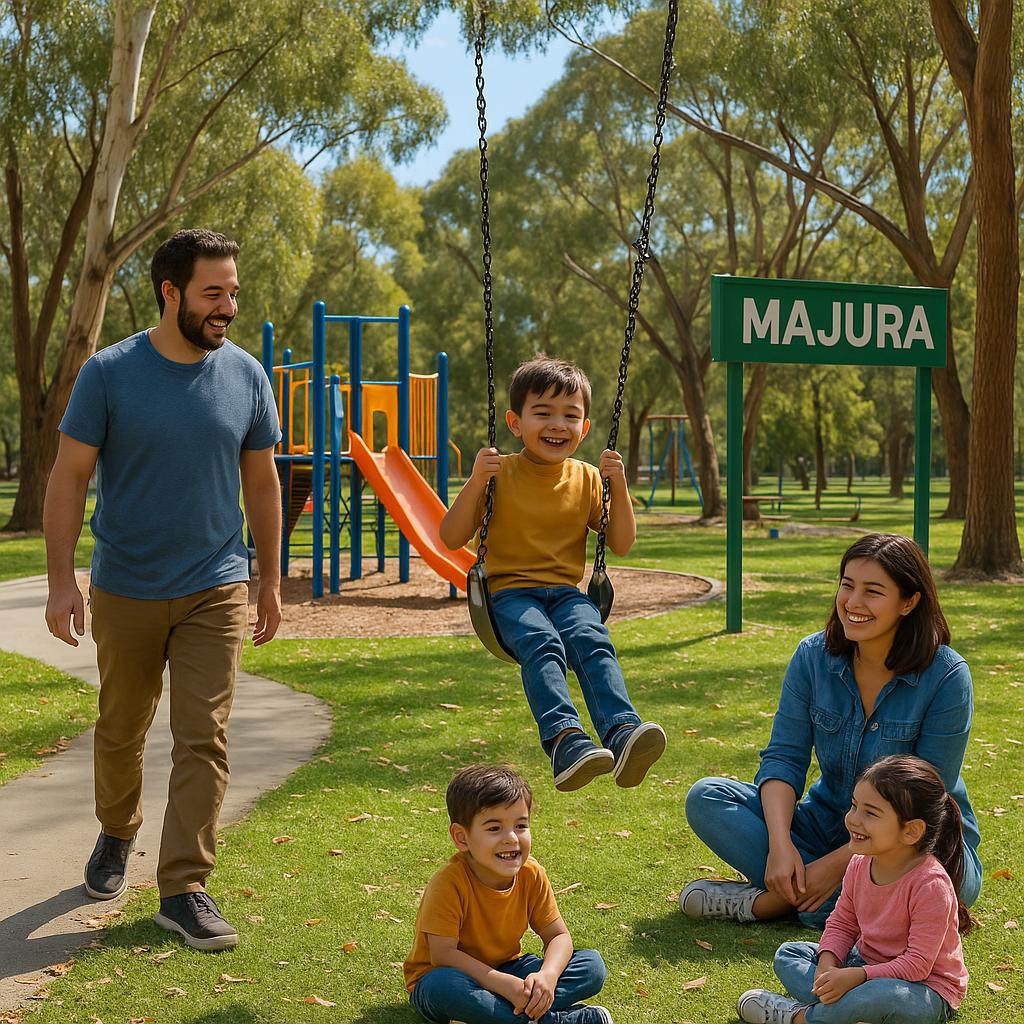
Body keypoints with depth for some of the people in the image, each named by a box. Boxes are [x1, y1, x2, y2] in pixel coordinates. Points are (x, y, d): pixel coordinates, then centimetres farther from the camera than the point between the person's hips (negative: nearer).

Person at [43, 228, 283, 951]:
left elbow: (261, 481, 8)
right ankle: (117, 834, 42)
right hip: (126, 589, -1)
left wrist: (271, 580, 10)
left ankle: (184, 888, 3)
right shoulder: (110, 373, -9)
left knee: (204, 740, -4)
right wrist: (61, 580, -13)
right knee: (121, 730, 16)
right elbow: (69, 477, -7)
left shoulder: (246, 376, -2)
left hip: (216, 591, 1)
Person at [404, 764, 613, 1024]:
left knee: (592, 966, -10)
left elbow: (558, 936, -4)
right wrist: (502, 983, -34)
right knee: (444, 984, -42)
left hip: (505, 970, 5)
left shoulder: (531, 875, -10)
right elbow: (443, 955, -27)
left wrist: (547, 975, -26)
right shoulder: (449, 883, -25)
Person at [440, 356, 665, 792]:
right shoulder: (499, 473, 3)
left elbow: (621, 544, 13)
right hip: (510, 592, -2)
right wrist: (476, 482, -14)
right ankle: (565, 740, -52)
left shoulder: (587, 479, 12)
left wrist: (618, 486, -1)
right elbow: (451, 537, -1)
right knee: (542, 644, -35)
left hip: (566, 592, 2)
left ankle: (621, 731, -50)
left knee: (592, 640, -31)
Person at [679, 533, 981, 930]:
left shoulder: (946, 676, -17)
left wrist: (839, 862, -25)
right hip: (829, 823, 3)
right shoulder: (813, 656, -6)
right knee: (705, 797, -13)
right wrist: (780, 844, -27)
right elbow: (783, 758, -8)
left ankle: (763, 903, -25)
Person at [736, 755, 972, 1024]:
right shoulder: (860, 864, -4)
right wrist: (827, 964, -13)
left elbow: (917, 963, -26)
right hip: (867, 963, 8)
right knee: (788, 953, 2)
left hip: (925, 989, -8)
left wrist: (856, 976, -33)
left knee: (886, 994, -41)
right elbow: (841, 923, 7)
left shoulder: (931, 884, -27)